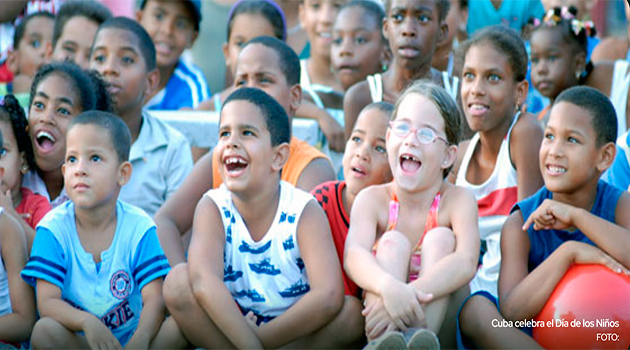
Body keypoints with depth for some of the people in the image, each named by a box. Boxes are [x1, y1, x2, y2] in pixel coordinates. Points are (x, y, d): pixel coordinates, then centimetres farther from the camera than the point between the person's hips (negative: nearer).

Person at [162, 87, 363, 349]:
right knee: (178, 281, -23)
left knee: (354, 312, -28)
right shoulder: (212, 208, -11)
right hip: (228, 325, 0)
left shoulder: (305, 211, -14)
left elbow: (328, 297, -28)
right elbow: (203, 281, -30)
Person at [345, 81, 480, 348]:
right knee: (393, 243, -19)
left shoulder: (457, 200, -6)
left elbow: (466, 263, -25)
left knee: (440, 239, -17)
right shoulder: (372, 199, -3)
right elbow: (353, 254, -23)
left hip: (439, 318, -1)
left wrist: (412, 294, -42)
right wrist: (390, 287, -47)